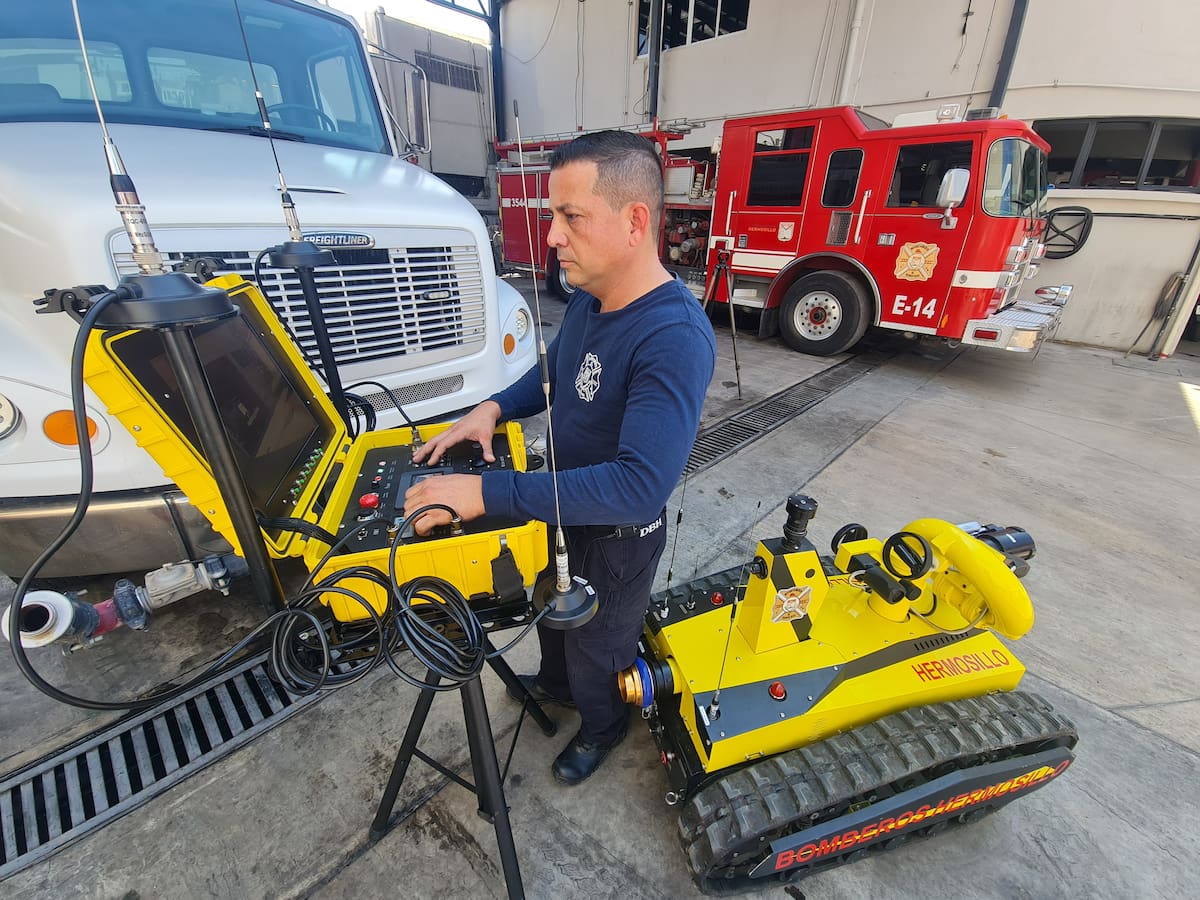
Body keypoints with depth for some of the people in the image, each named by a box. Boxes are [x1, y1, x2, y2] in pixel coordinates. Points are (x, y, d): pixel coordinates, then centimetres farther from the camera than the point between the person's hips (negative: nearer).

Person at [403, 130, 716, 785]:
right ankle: (556, 683, 66)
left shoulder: (675, 339, -34)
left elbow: (640, 485, -41)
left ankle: (601, 727, 57)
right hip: (561, 510, 8)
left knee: (595, 647, 22)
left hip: (617, 537, -7)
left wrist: (487, 493, -39)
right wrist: (493, 408, -8)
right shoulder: (587, 297, -7)